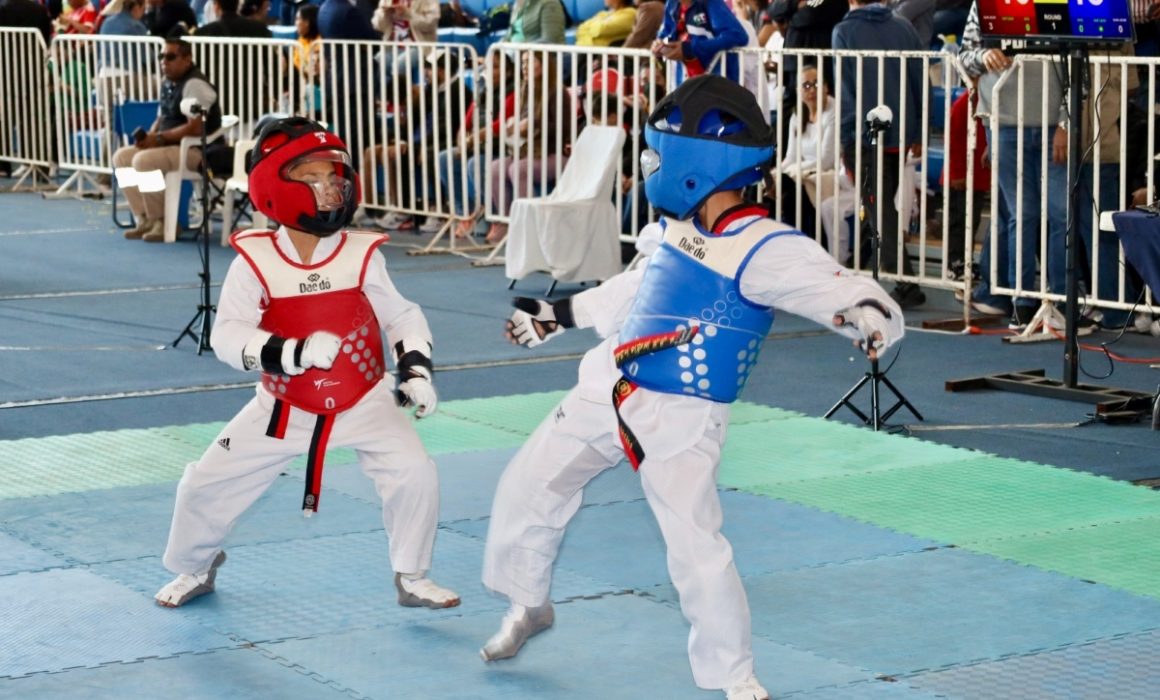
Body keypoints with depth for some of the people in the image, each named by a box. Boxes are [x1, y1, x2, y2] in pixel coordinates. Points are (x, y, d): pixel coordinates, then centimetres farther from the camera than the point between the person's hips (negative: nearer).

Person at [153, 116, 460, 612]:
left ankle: (412, 579, 6)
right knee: (206, 485, 1)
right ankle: (194, 569, 32)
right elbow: (227, 336, -21)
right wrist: (292, 353, -34)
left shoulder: (362, 255, -10)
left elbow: (402, 316, 2)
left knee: (415, 474, -17)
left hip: (363, 402, 0)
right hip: (283, 408, 0)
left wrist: (416, 369, -12)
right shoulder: (255, 261, -16)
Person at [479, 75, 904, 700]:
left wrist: (870, 318, -48)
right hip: (607, 391, 7)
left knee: (696, 549, -12)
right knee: (526, 488, 15)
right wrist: (558, 315, 29)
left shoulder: (764, 249, -20)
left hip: (681, 419, -7)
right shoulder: (677, 225, 3)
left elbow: (856, 296, -25)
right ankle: (528, 606, 40)